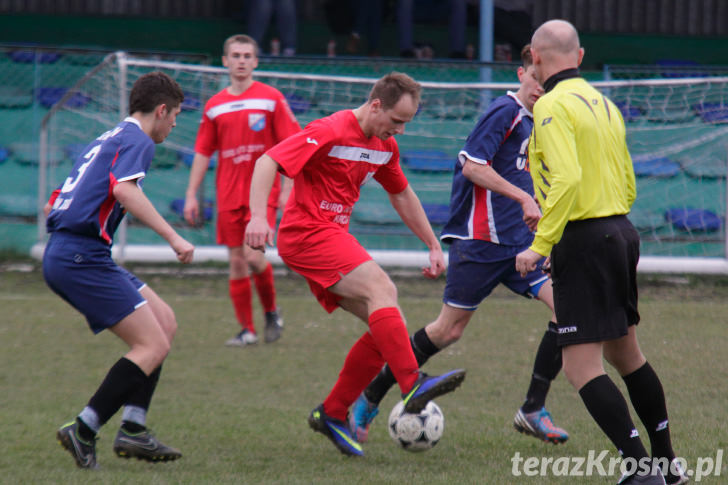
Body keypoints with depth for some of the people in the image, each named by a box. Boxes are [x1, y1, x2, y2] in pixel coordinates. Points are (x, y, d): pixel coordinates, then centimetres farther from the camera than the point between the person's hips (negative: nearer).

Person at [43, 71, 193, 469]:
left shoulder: (106, 140, 25)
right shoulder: (136, 140, -4)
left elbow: (55, 205, 27)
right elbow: (124, 189, -25)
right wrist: (171, 236, -24)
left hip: (62, 255, 10)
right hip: (82, 256, -10)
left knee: (164, 322, 12)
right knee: (153, 345, -11)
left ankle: (133, 428, 5)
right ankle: (83, 432, -13)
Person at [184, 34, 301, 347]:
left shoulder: (271, 99, -1)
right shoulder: (215, 106, 9)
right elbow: (203, 153, 13)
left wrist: (287, 189, -9)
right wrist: (191, 195, 7)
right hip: (229, 195, 4)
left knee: (253, 254, -17)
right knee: (237, 262, 2)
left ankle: (271, 311, 7)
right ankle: (247, 330, 10)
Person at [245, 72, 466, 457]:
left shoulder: (384, 146, 13)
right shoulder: (330, 132, -14)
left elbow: (402, 196, 28)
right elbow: (267, 163, -19)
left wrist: (433, 246, 25)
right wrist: (258, 217, -31)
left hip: (333, 237, 9)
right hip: (307, 234, -9)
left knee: (387, 327, 0)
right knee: (381, 289, -26)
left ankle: (332, 414, 7)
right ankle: (413, 386, -37)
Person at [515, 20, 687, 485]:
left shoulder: (552, 106, -12)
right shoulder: (603, 103, 14)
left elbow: (567, 178, -24)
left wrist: (540, 245, -21)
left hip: (584, 239, -9)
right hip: (623, 231, 9)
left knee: (581, 366, -8)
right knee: (625, 352, 21)